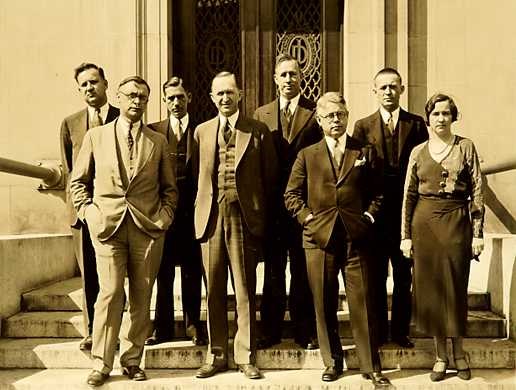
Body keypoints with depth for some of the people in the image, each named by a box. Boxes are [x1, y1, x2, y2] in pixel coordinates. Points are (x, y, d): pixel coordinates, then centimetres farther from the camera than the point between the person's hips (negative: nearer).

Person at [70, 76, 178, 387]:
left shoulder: (158, 141, 10)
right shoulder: (96, 136, 8)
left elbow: (169, 187, 15)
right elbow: (79, 181, 13)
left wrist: (165, 216, 1)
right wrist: (87, 212, 1)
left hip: (148, 227, 2)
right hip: (107, 225, -1)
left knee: (141, 296, 4)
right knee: (110, 293, -6)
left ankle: (132, 360, 18)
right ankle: (102, 364, 7)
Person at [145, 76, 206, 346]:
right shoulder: (153, 131, 6)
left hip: (192, 210, 0)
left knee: (192, 272, 8)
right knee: (163, 272, 8)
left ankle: (193, 326, 21)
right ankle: (162, 328, 19)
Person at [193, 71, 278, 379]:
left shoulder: (258, 131, 4)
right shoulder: (202, 131, 12)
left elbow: (270, 176, 6)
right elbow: (197, 175, 15)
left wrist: (262, 213, 4)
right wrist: (202, 211, 8)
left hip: (244, 217, -2)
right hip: (211, 217, 3)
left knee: (245, 290, 3)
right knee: (214, 290, 8)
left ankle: (246, 356, 14)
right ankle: (217, 355, 20)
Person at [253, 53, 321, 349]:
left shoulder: (316, 112, 2)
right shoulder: (262, 114, 10)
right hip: (272, 203, 2)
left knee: (303, 268, 6)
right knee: (273, 269, 9)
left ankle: (305, 331, 17)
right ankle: (271, 330, 19)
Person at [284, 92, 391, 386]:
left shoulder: (366, 152, 9)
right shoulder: (307, 155, 9)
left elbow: (378, 192, 12)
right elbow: (292, 194, 10)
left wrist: (369, 216, -2)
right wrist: (307, 217, -3)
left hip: (356, 238, -1)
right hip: (319, 238, 1)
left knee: (363, 303, 0)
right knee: (324, 304, 8)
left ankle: (372, 366, 11)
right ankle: (333, 361, 23)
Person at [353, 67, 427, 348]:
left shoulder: (416, 123, 7)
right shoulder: (363, 126, 5)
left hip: (407, 210, 1)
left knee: (404, 274, 8)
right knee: (376, 275, 6)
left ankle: (401, 331, 20)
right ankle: (378, 332, 18)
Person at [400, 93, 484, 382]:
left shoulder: (466, 147, 2)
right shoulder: (418, 152, 6)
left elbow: (477, 192, -1)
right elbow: (409, 195, 6)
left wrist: (478, 233, -6)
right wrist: (406, 235, 2)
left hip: (456, 221, -1)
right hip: (425, 222, 2)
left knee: (456, 286, 4)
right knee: (430, 288, 5)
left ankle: (459, 351, 25)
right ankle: (441, 355, 19)